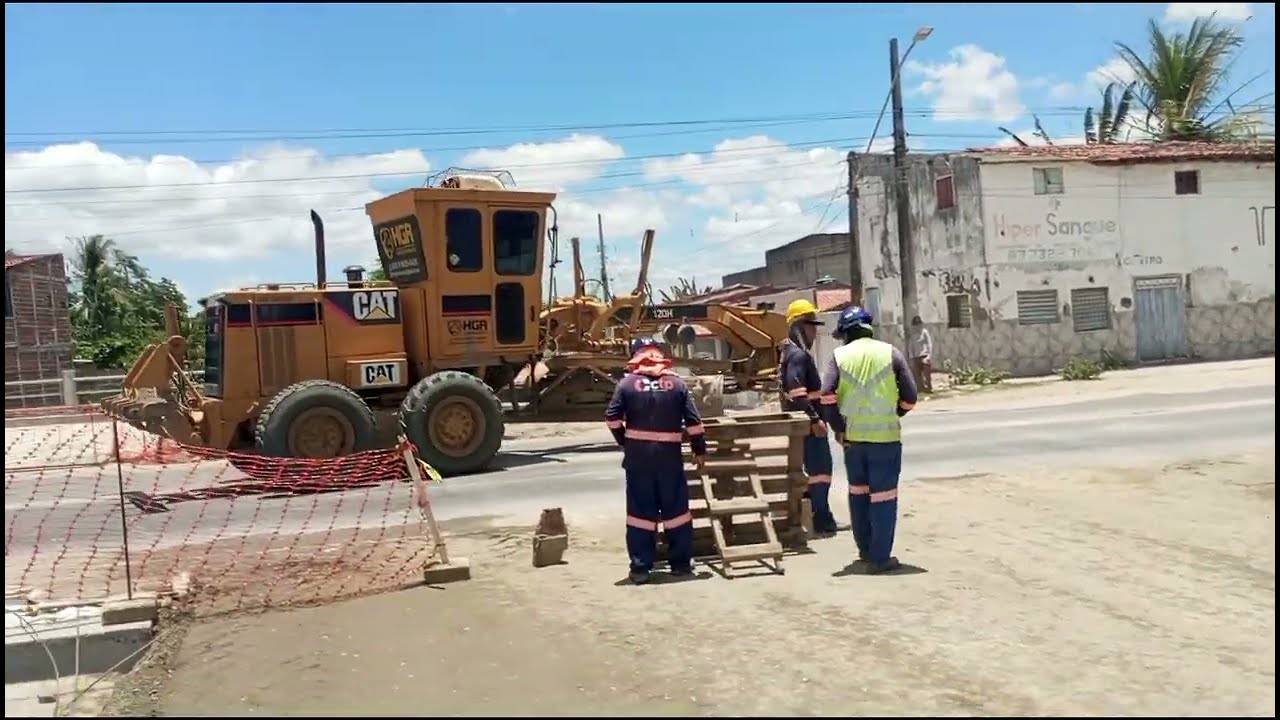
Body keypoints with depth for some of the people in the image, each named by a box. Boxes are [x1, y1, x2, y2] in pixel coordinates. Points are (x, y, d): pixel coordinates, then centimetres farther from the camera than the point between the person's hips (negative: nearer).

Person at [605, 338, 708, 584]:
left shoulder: (627, 382, 0)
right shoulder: (676, 382, 2)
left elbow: (612, 417, -5)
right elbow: (693, 420, -1)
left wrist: (624, 441, 11)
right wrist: (699, 450, 9)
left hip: (638, 455, 0)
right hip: (669, 454, 0)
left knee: (639, 510, 5)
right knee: (676, 508, 11)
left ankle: (640, 567, 5)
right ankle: (681, 563, 17)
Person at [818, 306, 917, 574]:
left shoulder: (839, 355, 1)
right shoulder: (890, 353, 0)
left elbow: (827, 395, -10)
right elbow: (909, 398, -3)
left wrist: (838, 428, -1)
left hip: (852, 435, 2)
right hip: (885, 435, -2)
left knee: (858, 491, 18)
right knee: (883, 496, 3)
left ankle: (865, 549, 28)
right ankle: (880, 557, 4)